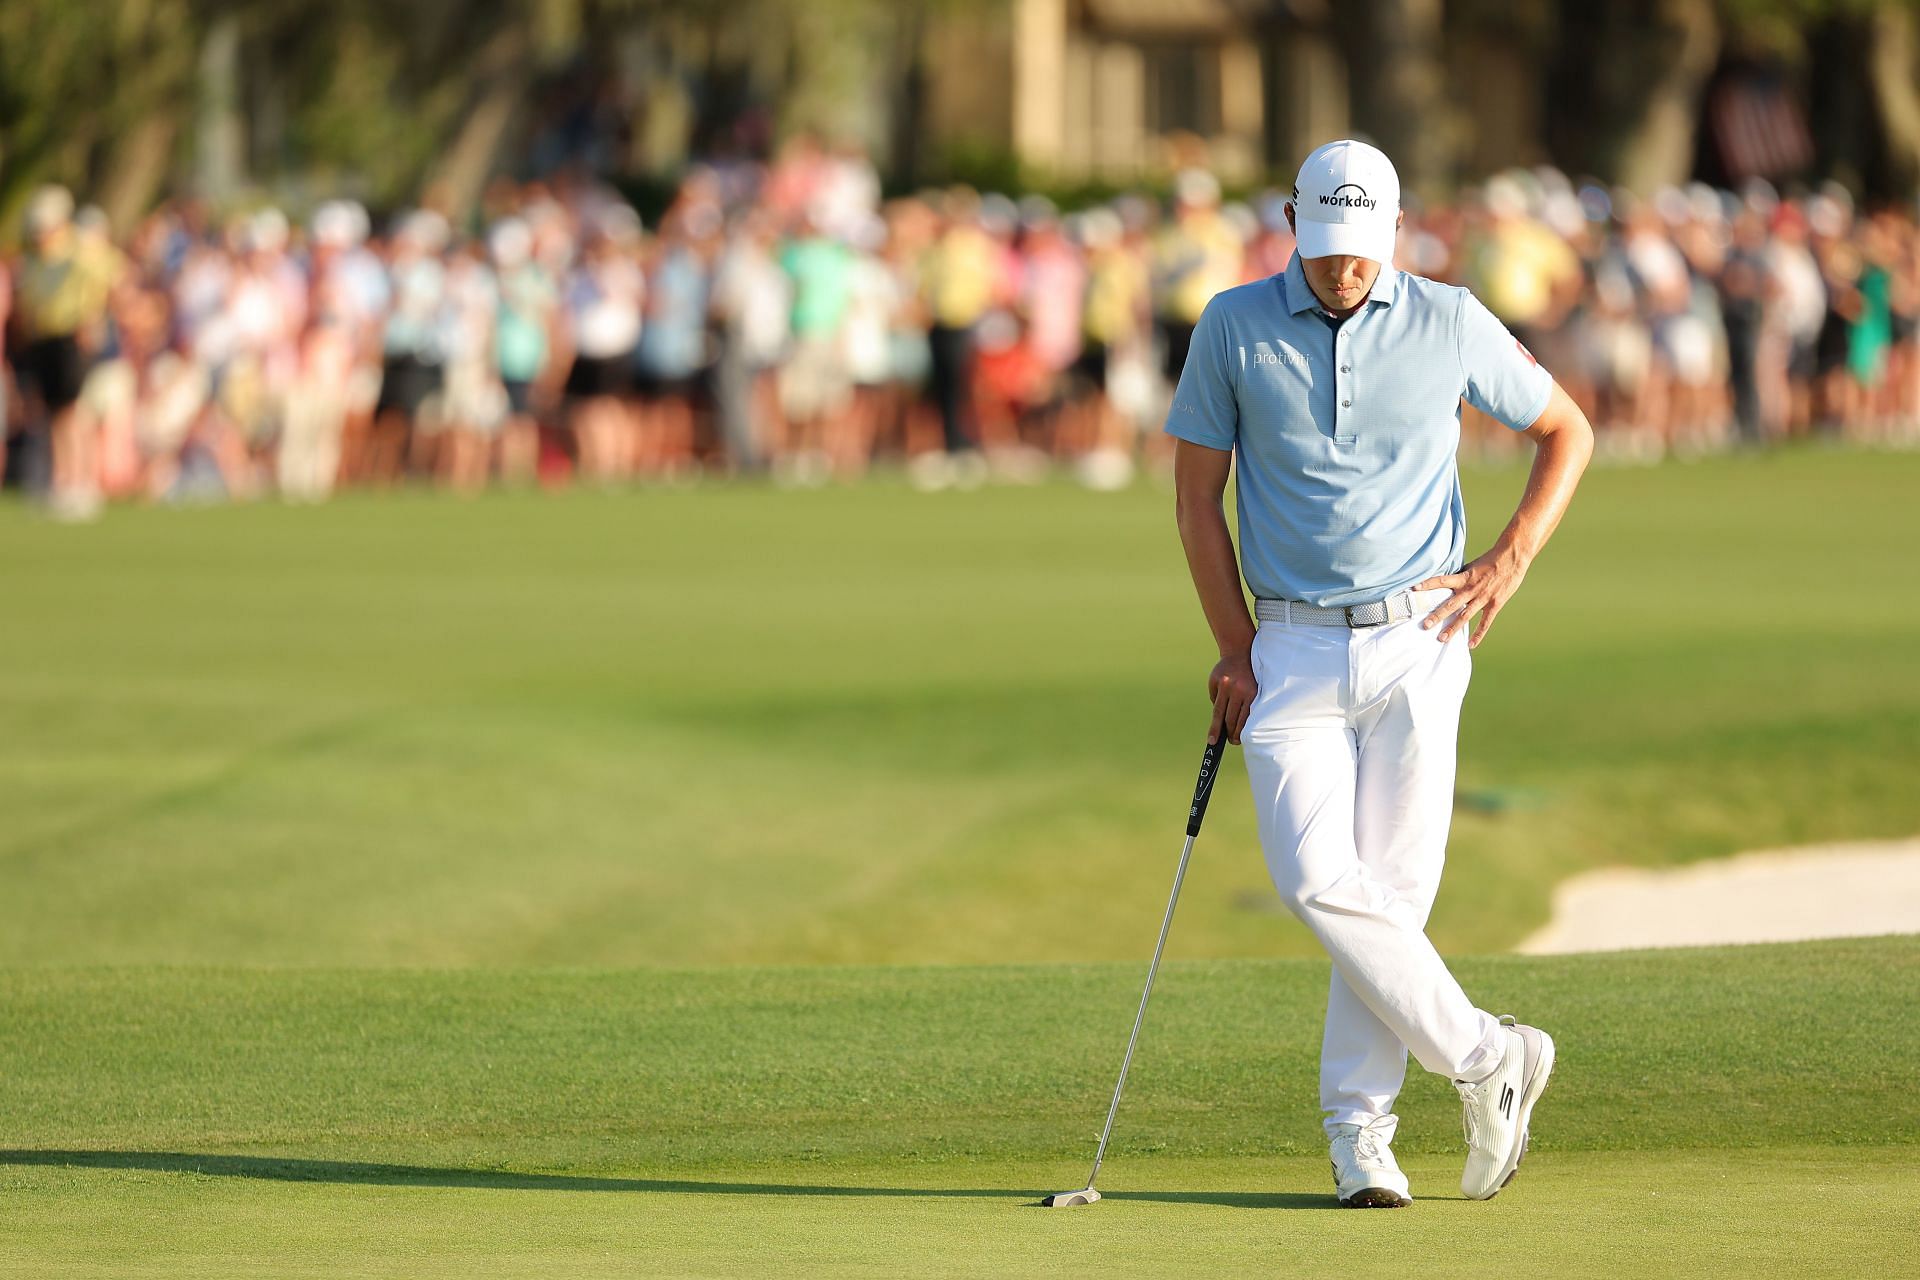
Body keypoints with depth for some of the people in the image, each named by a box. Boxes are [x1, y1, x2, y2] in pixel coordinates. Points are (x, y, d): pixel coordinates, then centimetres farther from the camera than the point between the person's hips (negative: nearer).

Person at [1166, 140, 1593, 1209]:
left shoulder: (1450, 323, -1)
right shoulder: (1234, 329, 0)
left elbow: (1568, 432, 11)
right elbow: (1198, 491, 7)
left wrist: (1510, 563, 0)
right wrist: (1235, 646, 1)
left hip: (1417, 641, -1)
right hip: (1292, 650, 1)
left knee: (1395, 887, -3)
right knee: (1319, 883, -13)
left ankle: (1362, 1125, 6)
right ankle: (1487, 1058, -2)